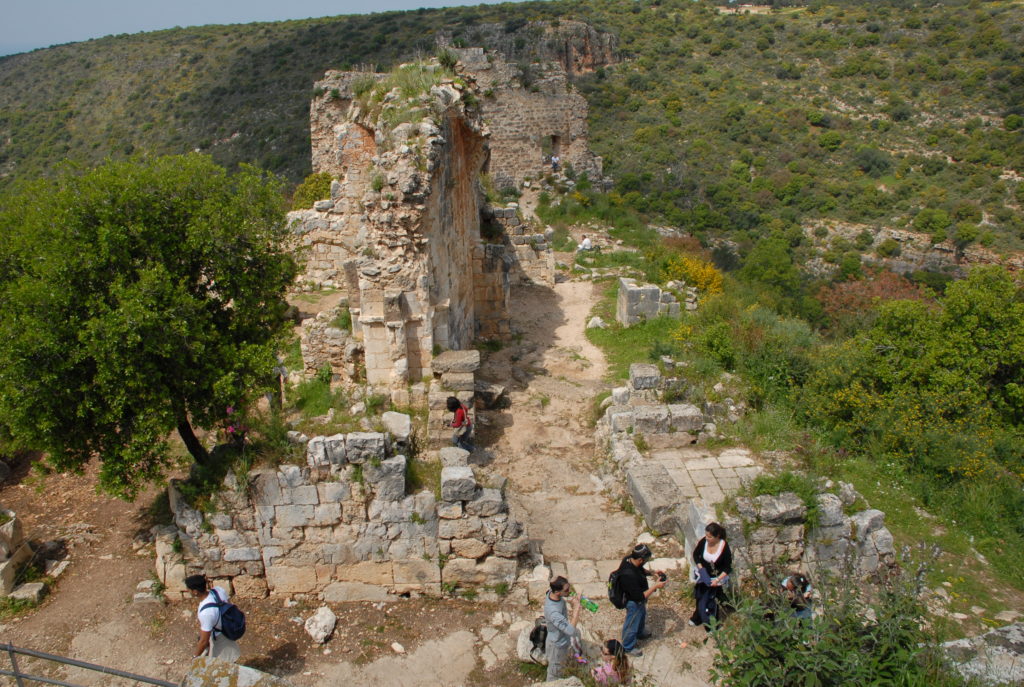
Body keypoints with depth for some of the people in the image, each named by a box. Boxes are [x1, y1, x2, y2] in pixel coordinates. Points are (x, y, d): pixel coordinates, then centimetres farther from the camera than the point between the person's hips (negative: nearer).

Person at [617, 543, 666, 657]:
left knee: (641, 616, 34)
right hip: (634, 602, -8)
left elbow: (641, 570, 5)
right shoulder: (629, 575, -44)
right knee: (632, 623, 18)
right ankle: (628, 647, 44)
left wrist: (652, 572, -10)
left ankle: (640, 633, 63)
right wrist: (655, 586, -31)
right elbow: (639, 596, -34)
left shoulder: (629, 559, -19)